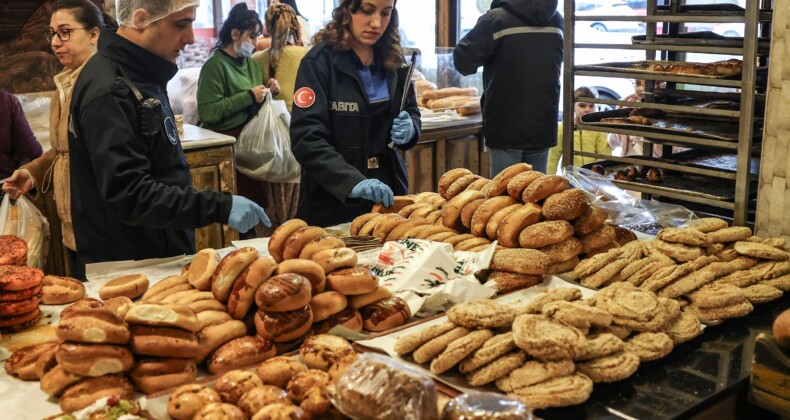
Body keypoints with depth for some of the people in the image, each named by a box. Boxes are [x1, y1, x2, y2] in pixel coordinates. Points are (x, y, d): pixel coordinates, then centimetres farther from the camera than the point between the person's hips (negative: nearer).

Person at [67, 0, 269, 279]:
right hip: (127, 268, -9)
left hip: (161, 256, 9)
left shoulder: (141, 75, 9)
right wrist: (219, 207, -29)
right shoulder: (107, 92, -22)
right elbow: (129, 195, -27)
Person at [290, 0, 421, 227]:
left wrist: (410, 128, -9)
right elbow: (306, 138, -20)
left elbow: (412, 112, 15)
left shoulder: (392, 59, 4)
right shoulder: (320, 61, -13)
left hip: (386, 193, 5)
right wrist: (353, 182, -34)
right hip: (333, 201, -5)